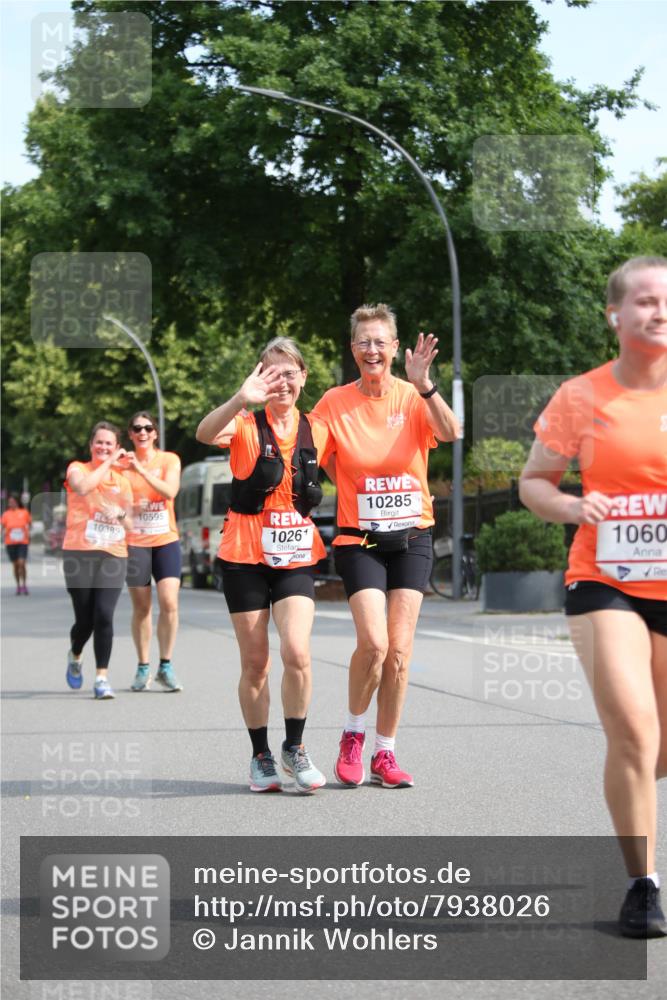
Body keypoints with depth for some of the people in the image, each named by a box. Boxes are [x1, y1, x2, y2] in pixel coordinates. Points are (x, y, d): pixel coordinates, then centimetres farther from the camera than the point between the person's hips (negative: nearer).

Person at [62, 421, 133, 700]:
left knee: (104, 615, -14)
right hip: (79, 553, -2)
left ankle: (102, 677, -8)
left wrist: (121, 513, -2)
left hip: (114, 555, 2)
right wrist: (109, 462, -11)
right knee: (85, 619, 1)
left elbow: (131, 522, 21)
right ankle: (75, 656, 34)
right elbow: (83, 487, -18)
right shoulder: (77, 468, 5)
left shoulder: (122, 480, 17)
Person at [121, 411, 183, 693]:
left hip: (166, 540, 0)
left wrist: (141, 469, -19)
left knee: (169, 603, -10)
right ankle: (143, 668, 13)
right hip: (134, 542, 0)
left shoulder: (169, 460, 4)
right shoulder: (122, 462, 5)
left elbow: (170, 491, -12)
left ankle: (165, 667, 1)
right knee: (141, 608, 3)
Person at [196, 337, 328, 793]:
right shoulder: (246, 425, -7)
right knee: (255, 664, 4)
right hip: (245, 556, -2)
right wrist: (241, 399, -48)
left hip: (296, 558, 2)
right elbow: (206, 434, -31)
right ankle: (261, 756, 21)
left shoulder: (315, 430, 5)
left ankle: (295, 747, 3)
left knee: (297, 653, -16)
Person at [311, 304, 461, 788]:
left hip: (412, 536, 1)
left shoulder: (413, 398, -2)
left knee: (400, 650, -1)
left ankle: (385, 754, 13)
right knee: (374, 643, -17)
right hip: (360, 539, -1)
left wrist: (423, 385, -35)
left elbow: (450, 433, -21)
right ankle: (353, 734, 8)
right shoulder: (335, 402, -1)